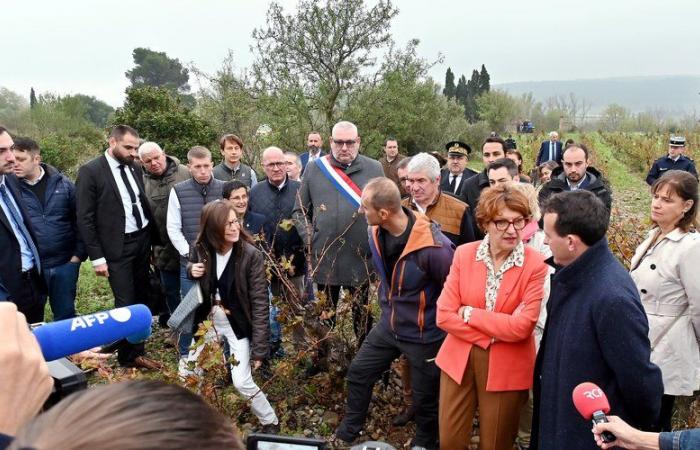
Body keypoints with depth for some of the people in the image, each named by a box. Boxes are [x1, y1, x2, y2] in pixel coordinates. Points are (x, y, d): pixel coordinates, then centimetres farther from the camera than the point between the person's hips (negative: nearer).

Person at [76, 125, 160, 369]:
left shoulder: (135, 168, 7)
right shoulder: (90, 171, -10)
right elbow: (85, 219, -11)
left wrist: (154, 239, 10)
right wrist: (97, 257, -12)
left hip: (142, 240, 6)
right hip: (117, 247, -6)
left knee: (140, 299, 13)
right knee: (126, 303, -1)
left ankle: (135, 347, 30)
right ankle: (130, 354, 15)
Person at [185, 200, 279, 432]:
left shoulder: (251, 254, -21)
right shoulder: (200, 248, -11)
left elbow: (260, 303, -19)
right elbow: (191, 268, 14)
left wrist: (259, 348, -21)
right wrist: (191, 270, -13)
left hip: (238, 324, -4)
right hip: (208, 320, 4)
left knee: (242, 382, -9)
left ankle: (270, 422, 18)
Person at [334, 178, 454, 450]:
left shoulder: (433, 246, -33)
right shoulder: (376, 233, -9)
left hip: (424, 335, -6)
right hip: (388, 325, 6)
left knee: (425, 398, 13)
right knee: (358, 372, 15)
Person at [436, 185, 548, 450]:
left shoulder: (535, 265, -13)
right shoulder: (464, 254, -5)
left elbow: (521, 327, -19)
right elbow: (444, 315, -8)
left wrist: (470, 314, -15)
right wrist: (490, 336, -15)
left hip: (507, 368, -2)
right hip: (459, 360, 3)